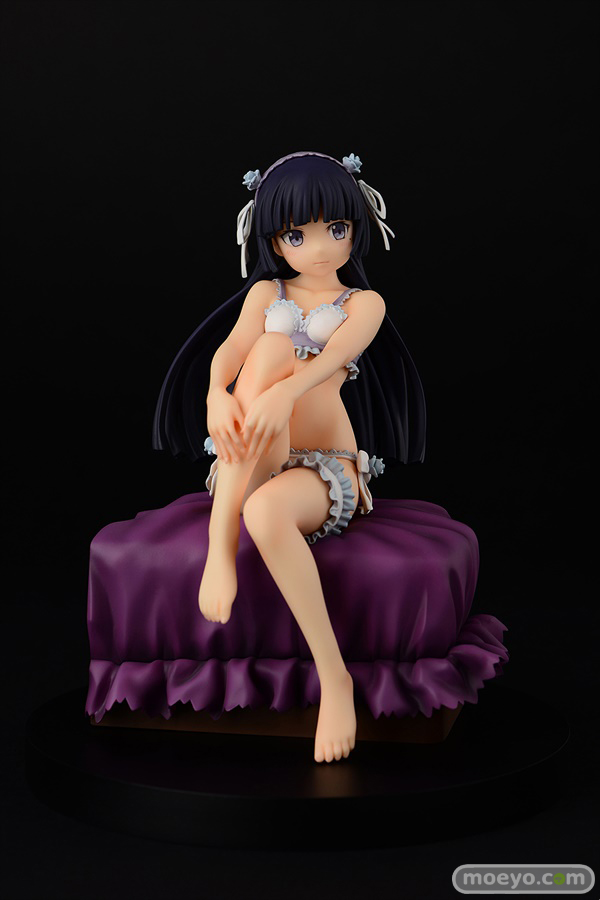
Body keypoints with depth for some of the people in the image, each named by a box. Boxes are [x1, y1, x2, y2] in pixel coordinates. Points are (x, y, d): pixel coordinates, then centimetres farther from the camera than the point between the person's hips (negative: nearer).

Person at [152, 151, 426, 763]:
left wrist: (286, 390, -37)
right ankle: (220, 545, -36)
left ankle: (334, 677, -29)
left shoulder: (364, 304, 9)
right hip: (250, 461, 2)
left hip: (325, 468, -2)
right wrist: (218, 394, -30)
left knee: (266, 511, -40)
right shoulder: (266, 293, 17)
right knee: (272, 346, -26)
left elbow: (335, 354, -14)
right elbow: (229, 350, -4)